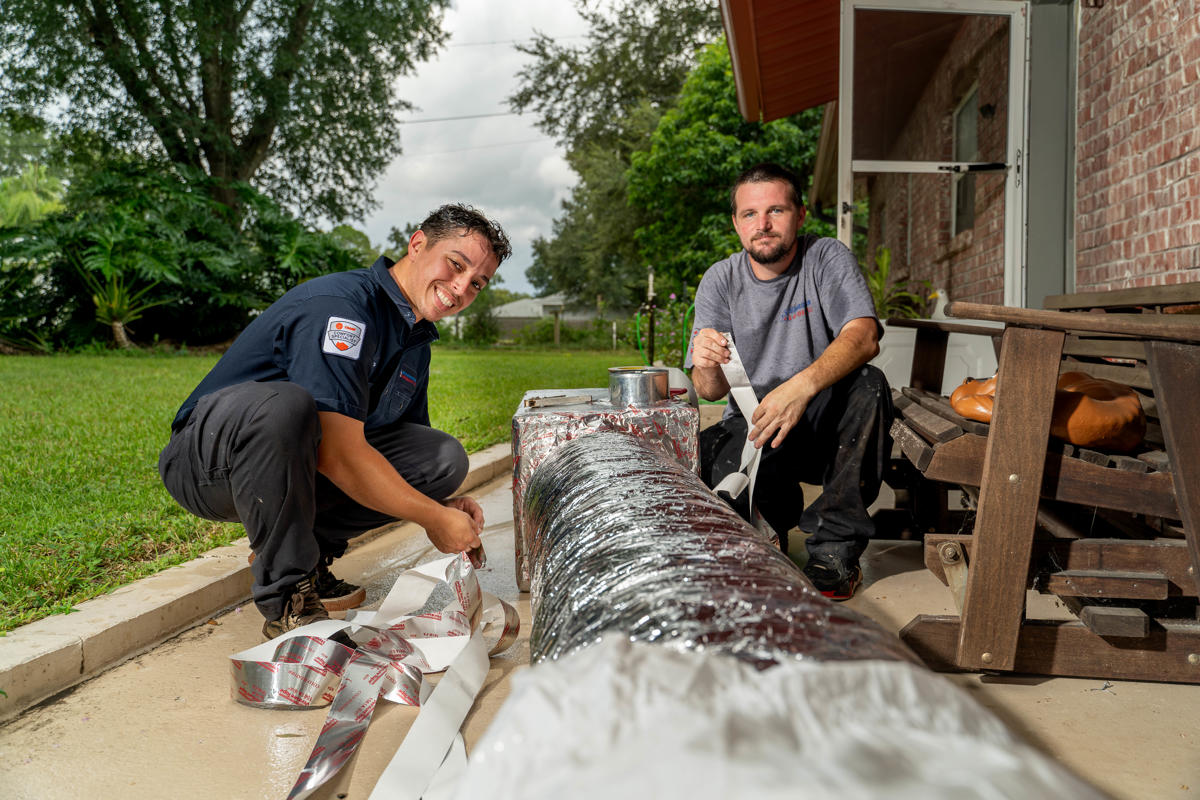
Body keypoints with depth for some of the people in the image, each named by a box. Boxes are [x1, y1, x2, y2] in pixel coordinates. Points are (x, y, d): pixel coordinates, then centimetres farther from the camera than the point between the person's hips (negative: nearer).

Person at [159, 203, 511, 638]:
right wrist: (433, 518, -23)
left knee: (445, 457, -5)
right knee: (282, 404, -41)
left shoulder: (415, 341, 6)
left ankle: (307, 552, 1)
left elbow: (412, 448, 14)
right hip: (207, 463, -8)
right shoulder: (339, 304, -24)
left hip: (295, 462, 8)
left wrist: (443, 504, -7)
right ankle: (286, 598, -22)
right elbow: (339, 454, -32)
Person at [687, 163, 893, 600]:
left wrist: (803, 386, -43)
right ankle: (773, 525, 6)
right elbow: (710, 391, -7)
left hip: (826, 424, -1)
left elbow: (864, 337, -25)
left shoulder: (828, 258, -6)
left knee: (868, 384, -31)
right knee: (714, 457, -31)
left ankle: (835, 547, -22)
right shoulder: (719, 281, -1)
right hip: (751, 421, 1)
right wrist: (707, 367, -33)